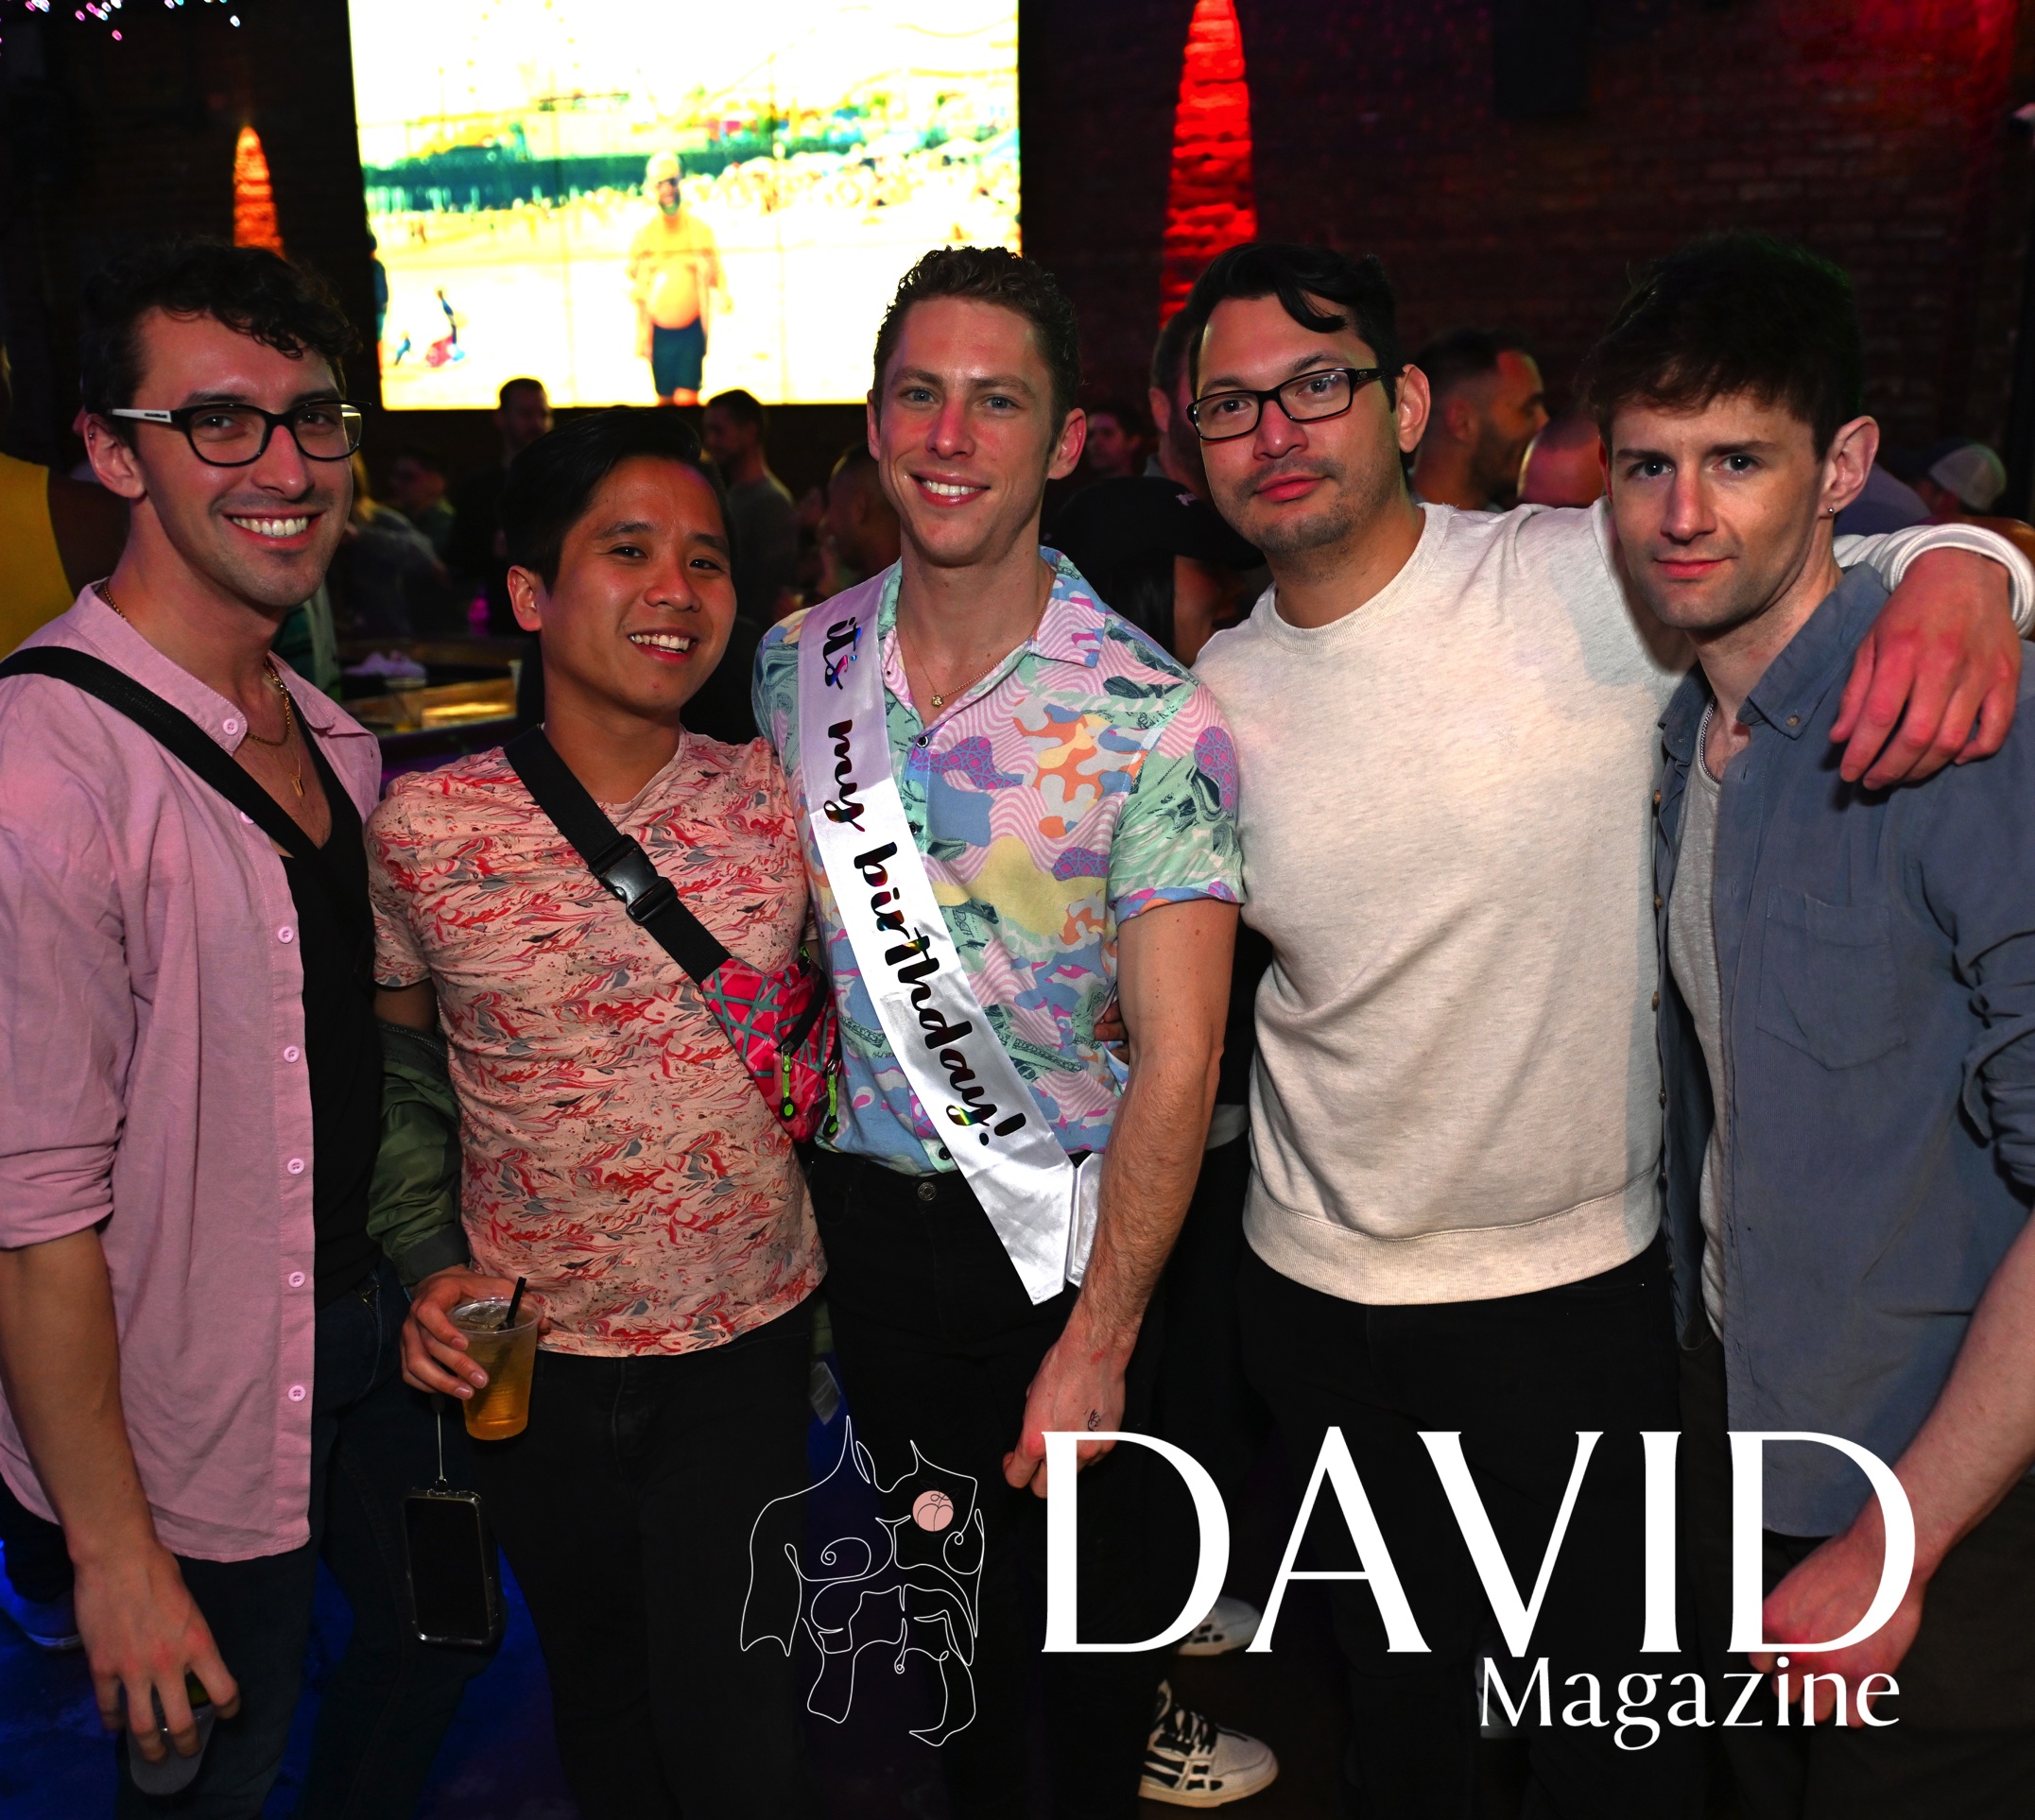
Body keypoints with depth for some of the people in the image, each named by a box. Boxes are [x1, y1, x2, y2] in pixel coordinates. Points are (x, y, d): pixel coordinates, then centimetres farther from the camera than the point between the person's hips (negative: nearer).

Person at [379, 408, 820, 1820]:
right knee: (598, 1686, 22)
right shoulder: (421, 825, -11)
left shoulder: (780, 802, -8)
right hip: (533, 1349, 0)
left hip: (748, 1335, 0)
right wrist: (431, 1263, -7)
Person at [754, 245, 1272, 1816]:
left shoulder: (1150, 721, -18)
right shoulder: (798, 665, -4)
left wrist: (1098, 1341, -20)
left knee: (1092, 1566, 14)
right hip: (871, 1201, 4)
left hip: (1069, 1221, -4)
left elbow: (1177, 1055, -19)